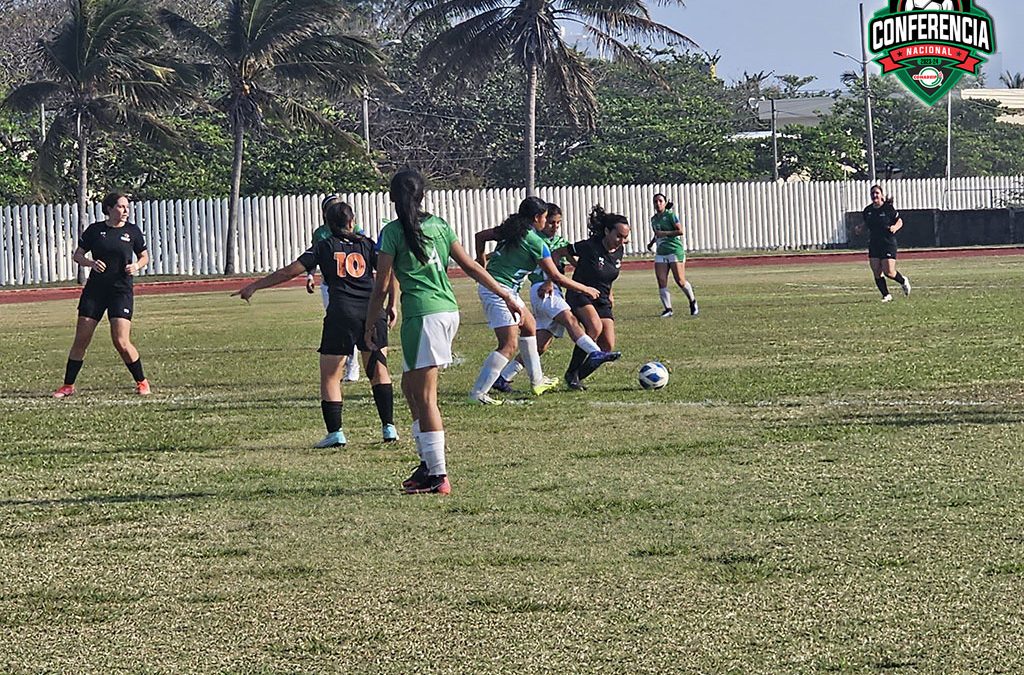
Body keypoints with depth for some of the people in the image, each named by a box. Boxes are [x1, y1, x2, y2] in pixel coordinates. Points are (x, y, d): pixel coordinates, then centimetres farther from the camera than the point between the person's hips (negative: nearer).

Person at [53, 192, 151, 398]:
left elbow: (145, 256, 13)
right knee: (81, 340, 1)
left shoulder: (132, 231, 2)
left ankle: (142, 383, 7)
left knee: (121, 342, -11)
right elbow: (77, 255, 8)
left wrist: (136, 266, -9)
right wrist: (91, 263, -12)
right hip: (95, 289, 2)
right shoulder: (95, 230, 2)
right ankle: (68, 385, 12)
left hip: (122, 290, -2)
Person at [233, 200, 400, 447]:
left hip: (342, 313, -2)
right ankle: (389, 428, 10)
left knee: (330, 376, 7)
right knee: (379, 370, 15)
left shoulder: (325, 247, 9)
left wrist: (253, 286, 9)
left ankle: (335, 433, -1)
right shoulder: (366, 245, 14)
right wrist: (391, 306, 12)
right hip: (372, 312, 2)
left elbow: (290, 271, 5)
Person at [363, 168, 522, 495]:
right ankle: (428, 462, 19)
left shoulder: (392, 232, -4)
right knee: (410, 386, 19)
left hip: (423, 315, -7)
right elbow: (470, 265, 15)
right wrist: (504, 293, 24)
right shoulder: (438, 224, 12)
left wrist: (369, 329, 5)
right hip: (449, 311, 7)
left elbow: (381, 287, -4)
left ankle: (437, 475, -7)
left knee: (425, 397, -4)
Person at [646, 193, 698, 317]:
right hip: (660, 253, 6)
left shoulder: (670, 215, -6)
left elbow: (680, 231, -13)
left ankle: (693, 302, 17)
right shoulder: (654, 219, 14)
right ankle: (667, 309, -1)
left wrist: (664, 233, -16)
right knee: (661, 282, -6)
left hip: (675, 251, -6)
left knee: (680, 281, -5)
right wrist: (651, 242, 15)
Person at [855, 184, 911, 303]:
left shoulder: (888, 208, -9)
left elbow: (899, 221, 0)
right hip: (873, 244, 5)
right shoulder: (868, 210, 6)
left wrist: (895, 228, -21)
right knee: (876, 273, -2)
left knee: (889, 272, -8)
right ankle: (886, 295, 11)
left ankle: (903, 281, 23)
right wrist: (860, 228, 1)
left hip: (888, 243, -5)